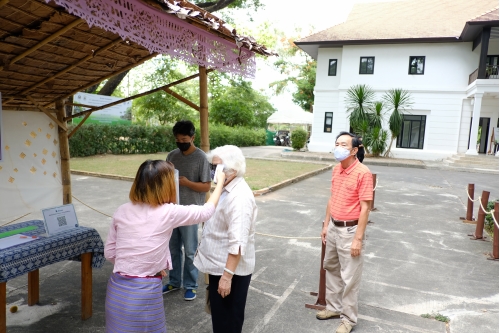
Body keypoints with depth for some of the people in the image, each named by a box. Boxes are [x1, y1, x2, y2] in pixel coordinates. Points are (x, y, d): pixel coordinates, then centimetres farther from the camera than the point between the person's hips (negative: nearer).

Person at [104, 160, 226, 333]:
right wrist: (220, 181, 13)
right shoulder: (168, 213, -13)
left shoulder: (121, 211, -1)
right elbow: (206, 211, 1)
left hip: (117, 288, 4)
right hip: (145, 291, -4)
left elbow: (109, 253, 6)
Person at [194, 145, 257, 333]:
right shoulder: (227, 189, 6)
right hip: (219, 266, 9)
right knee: (219, 316, 24)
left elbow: (237, 242, -29)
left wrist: (227, 275, -28)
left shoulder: (239, 197, -26)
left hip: (230, 270, -9)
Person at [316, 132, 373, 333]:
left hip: (350, 230, -8)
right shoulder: (336, 170, 4)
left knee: (349, 277, 6)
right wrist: (326, 225, 15)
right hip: (333, 227, 8)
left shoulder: (363, 173, -19)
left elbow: (365, 208, -18)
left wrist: (358, 239, -18)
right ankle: (334, 307, 39)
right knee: (331, 269, 20)